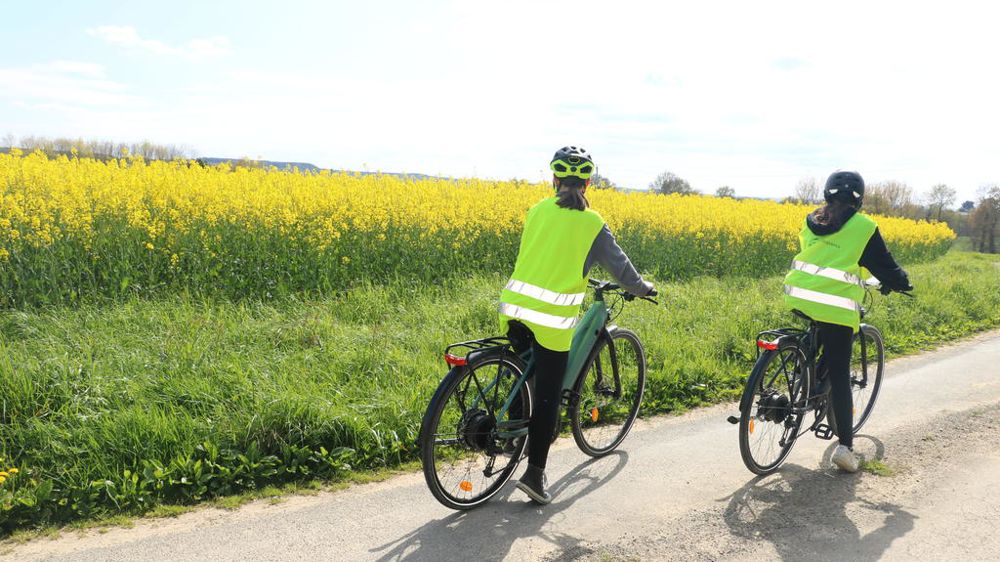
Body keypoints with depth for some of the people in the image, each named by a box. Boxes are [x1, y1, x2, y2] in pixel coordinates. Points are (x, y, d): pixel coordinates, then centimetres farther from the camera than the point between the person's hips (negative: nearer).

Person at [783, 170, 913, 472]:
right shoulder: (864, 227, -1)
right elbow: (884, 265, 5)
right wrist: (901, 283, 26)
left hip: (799, 300, 4)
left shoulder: (810, 222, 13)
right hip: (836, 309, -4)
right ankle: (845, 445, 1)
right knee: (839, 375, 2)